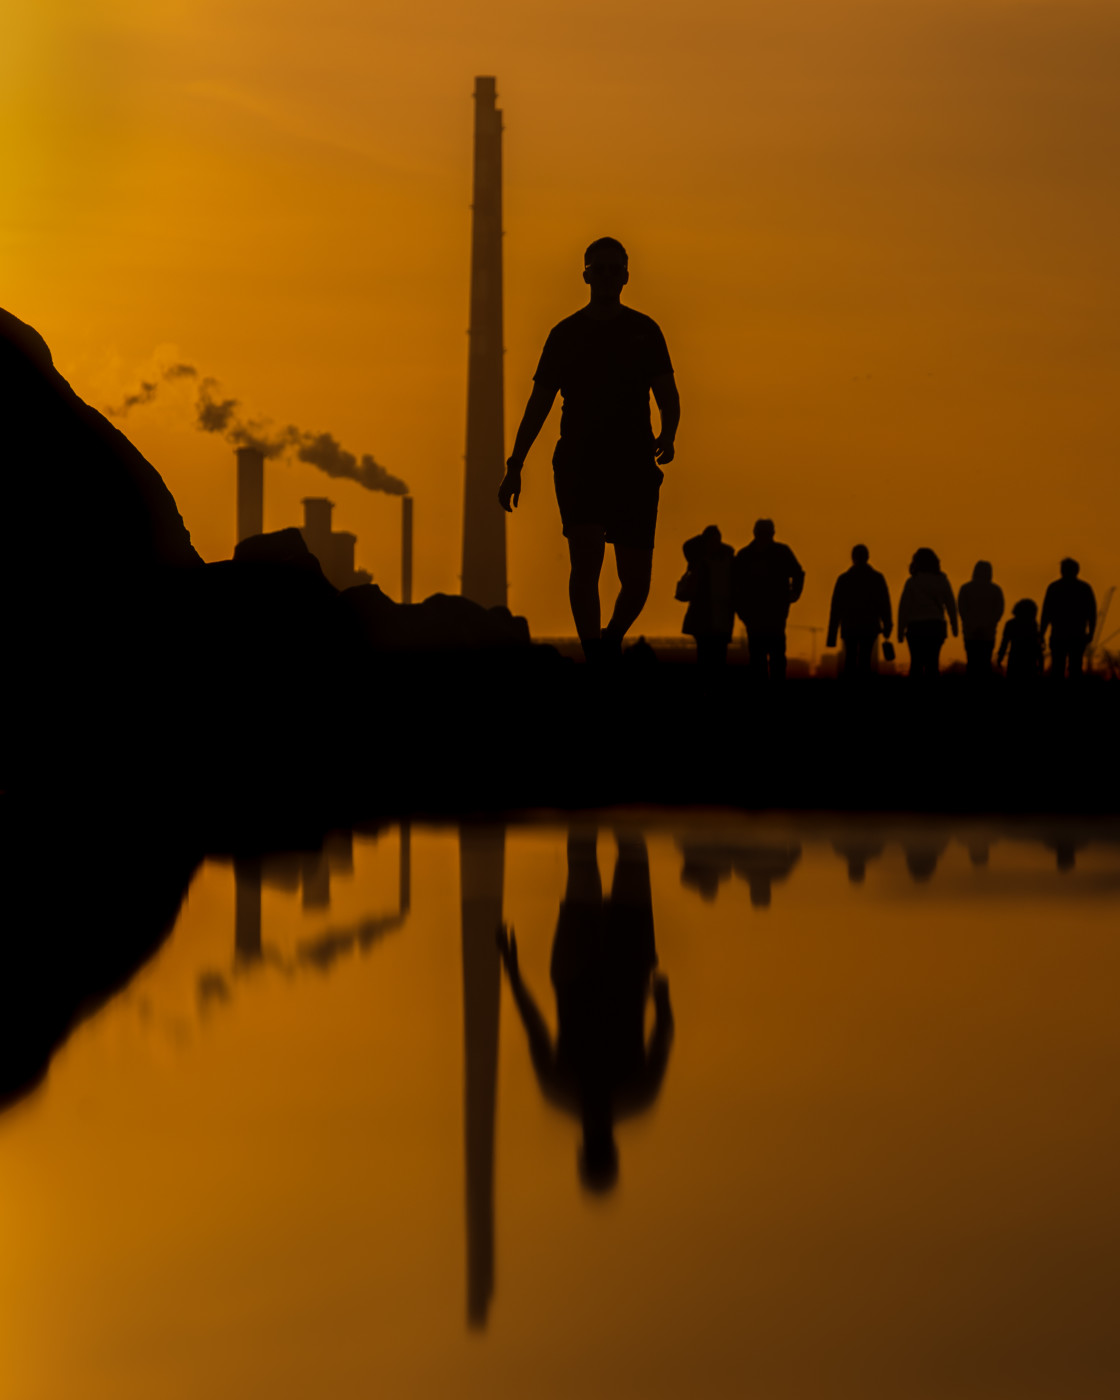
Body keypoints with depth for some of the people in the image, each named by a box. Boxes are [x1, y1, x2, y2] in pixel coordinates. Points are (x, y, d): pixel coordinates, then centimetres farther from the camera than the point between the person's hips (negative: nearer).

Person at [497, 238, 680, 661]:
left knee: (636, 580, 0)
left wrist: (667, 436, -15)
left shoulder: (644, 331, 10)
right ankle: (595, 659, -18)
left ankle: (611, 638, 29)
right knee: (586, 555, -20)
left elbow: (668, 396, 6)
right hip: (578, 463, -1)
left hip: (634, 466, 1)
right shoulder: (565, 335, 10)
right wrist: (515, 465, 7)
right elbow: (538, 404, 13)